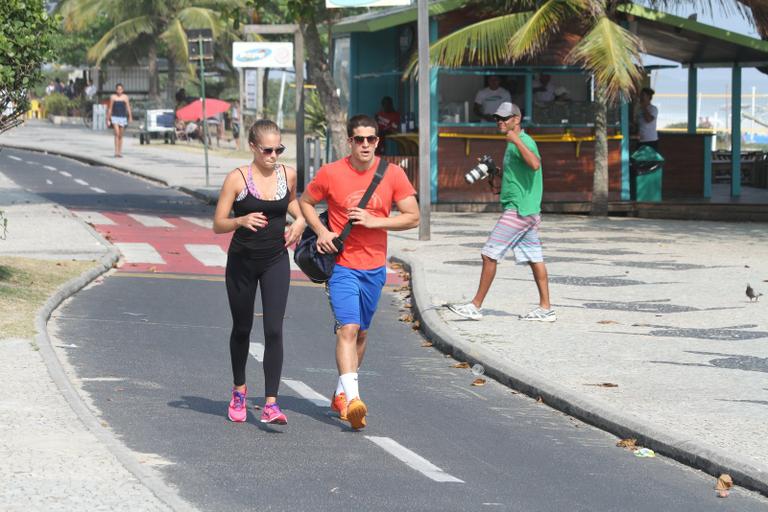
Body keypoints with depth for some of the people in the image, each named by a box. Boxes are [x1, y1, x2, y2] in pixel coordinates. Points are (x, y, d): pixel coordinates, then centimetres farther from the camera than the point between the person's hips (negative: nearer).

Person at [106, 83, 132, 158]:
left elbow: (128, 107, -2)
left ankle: (120, 152, 15)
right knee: (117, 133, -17)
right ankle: (116, 152, -22)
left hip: (123, 117, 2)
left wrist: (130, 117, -14)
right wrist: (108, 119, 6)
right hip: (115, 117, -2)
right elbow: (110, 109, 7)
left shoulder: (125, 97, 5)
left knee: (120, 136, 8)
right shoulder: (113, 97, 3)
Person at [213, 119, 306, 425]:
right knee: (242, 329, 13)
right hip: (242, 262, -1)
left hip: (276, 262, 1)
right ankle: (239, 391, 37)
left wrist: (299, 220, 4)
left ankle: (271, 404, -15)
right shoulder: (237, 178, -10)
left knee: (274, 331, -12)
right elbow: (218, 224, -9)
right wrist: (242, 220, -28)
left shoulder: (288, 174, 0)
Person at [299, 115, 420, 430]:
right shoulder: (331, 173, -7)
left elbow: (413, 217, -1)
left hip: (375, 267, 3)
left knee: (361, 333, 15)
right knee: (348, 328, -18)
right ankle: (352, 399, -27)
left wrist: (374, 221, -14)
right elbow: (305, 202, 9)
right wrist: (322, 232, -7)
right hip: (342, 264, -3)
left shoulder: (393, 174, -3)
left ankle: (341, 394, 32)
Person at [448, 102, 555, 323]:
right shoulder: (513, 143, 18)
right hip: (528, 211, 10)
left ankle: (476, 306, -3)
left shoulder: (524, 141, -13)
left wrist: (517, 141, -33)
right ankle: (545, 309, 8)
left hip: (518, 211, -10)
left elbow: (535, 164, -33)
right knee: (534, 259, 8)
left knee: (489, 255, -7)